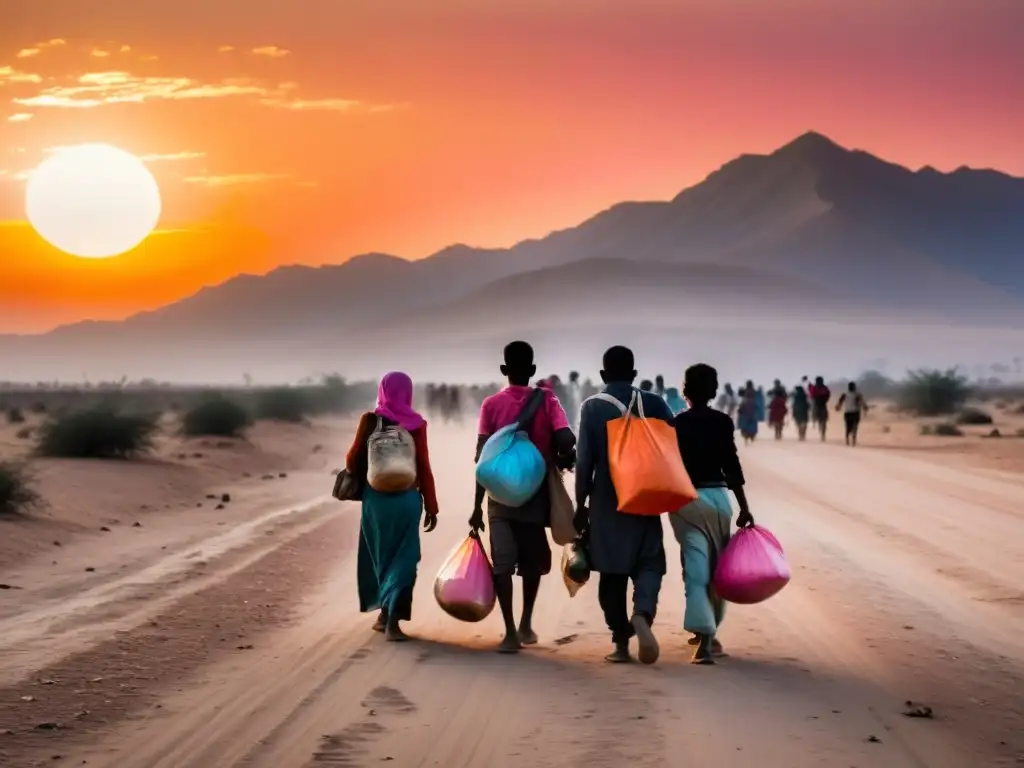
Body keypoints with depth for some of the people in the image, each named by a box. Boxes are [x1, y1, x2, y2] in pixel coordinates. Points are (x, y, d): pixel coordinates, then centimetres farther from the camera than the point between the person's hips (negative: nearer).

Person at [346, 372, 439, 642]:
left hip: (376, 497, 1)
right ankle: (392, 619, -6)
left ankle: (386, 612, 21)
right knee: (403, 558, 4)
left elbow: (353, 460, 1)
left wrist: (353, 474, 25)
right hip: (407, 498, -1)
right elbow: (424, 468, -4)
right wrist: (431, 506, 3)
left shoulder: (370, 421, -3)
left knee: (380, 556, 17)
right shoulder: (416, 424, -4)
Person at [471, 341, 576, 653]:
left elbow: (483, 459, -6)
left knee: (502, 563, -4)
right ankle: (525, 625, 23)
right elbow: (566, 440, -17)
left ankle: (510, 633, -13)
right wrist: (563, 459, 5)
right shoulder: (546, 400, -1)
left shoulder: (491, 405, -1)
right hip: (536, 494, 1)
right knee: (532, 561, 18)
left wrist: (477, 506, -3)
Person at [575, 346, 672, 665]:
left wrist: (581, 504, 2)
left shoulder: (592, 407, -3)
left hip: (606, 502, 0)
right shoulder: (653, 403, 0)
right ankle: (643, 615, -24)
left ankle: (621, 642, 6)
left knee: (612, 573, 7)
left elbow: (584, 460, -6)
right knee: (649, 563, 5)